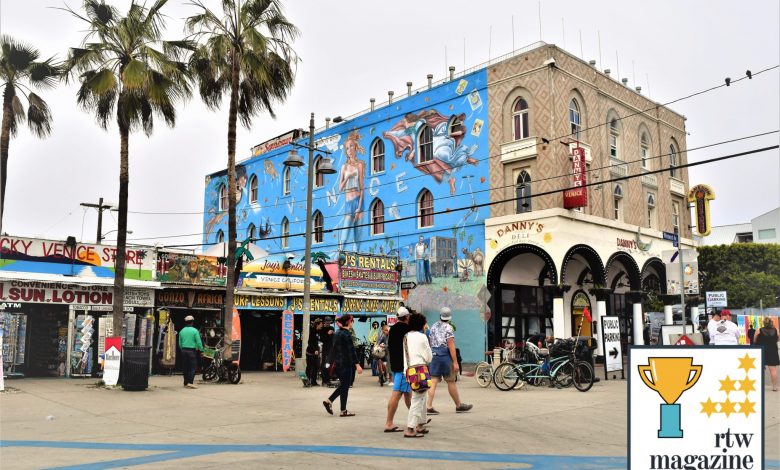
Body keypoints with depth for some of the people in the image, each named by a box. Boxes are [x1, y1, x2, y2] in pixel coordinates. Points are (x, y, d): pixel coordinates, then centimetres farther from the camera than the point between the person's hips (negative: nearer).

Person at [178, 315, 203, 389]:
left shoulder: (182, 331, 6)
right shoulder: (194, 331, -9)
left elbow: (180, 343, 11)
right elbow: (199, 342, -9)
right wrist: (201, 350, 2)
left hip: (184, 350, 5)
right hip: (192, 350, -5)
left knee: (185, 367, 11)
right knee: (192, 367, -3)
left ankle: (186, 383, 15)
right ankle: (190, 382, -14)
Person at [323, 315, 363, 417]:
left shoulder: (337, 333, 11)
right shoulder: (346, 334, -15)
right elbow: (351, 351, -20)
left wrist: (334, 361, 23)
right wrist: (357, 364, -21)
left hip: (338, 363, 8)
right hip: (345, 364, -8)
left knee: (343, 385, 18)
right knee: (345, 386, 0)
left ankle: (329, 401, 12)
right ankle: (343, 410, 7)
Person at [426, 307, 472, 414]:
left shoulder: (433, 327, 12)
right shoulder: (448, 328, -9)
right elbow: (451, 346, -14)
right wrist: (455, 362, -14)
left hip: (434, 356, 6)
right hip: (445, 355, -6)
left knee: (433, 381, 2)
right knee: (451, 382, 5)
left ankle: (429, 407, -5)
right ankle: (459, 405, 17)